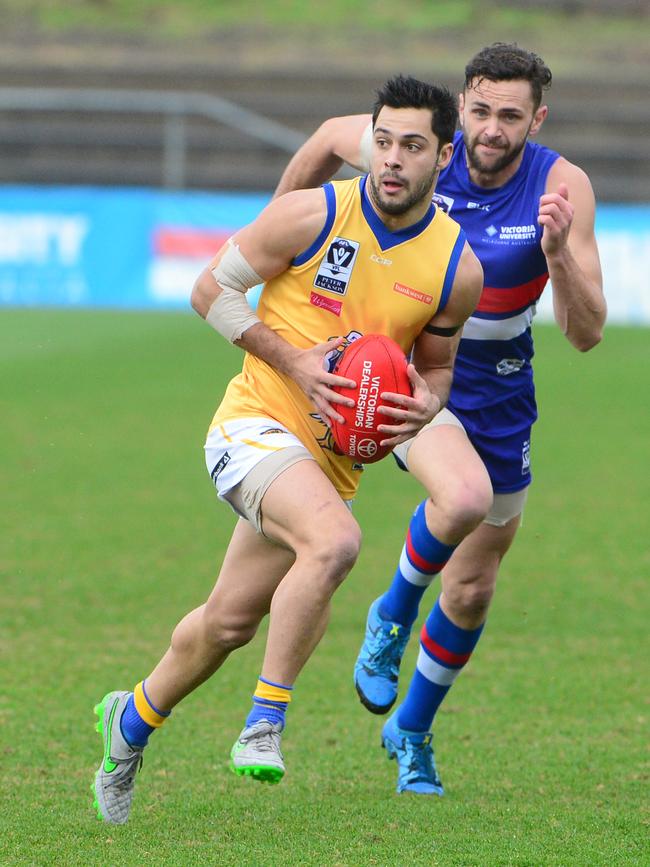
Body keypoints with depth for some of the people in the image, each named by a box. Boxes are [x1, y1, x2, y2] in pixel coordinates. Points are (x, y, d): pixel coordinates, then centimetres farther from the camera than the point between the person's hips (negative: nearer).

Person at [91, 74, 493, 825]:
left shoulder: (458, 268, -2)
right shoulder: (313, 215, -12)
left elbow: (435, 364, 15)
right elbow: (210, 290, -2)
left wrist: (425, 406, -9)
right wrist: (293, 361, -14)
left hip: (335, 450, 4)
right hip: (256, 422, -4)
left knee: (231, 621, 10)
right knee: (333, 539, -32)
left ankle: (133, 720, 37)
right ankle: (265, 719, -18)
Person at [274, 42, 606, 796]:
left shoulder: (562, 187, -19)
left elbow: (585, 334, -23)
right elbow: (330, 137, 3)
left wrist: (559, 254, -40)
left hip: (496, 388, 2)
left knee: (471, 590, 12)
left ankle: (411, 733, 37)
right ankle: (394, 615, -4)